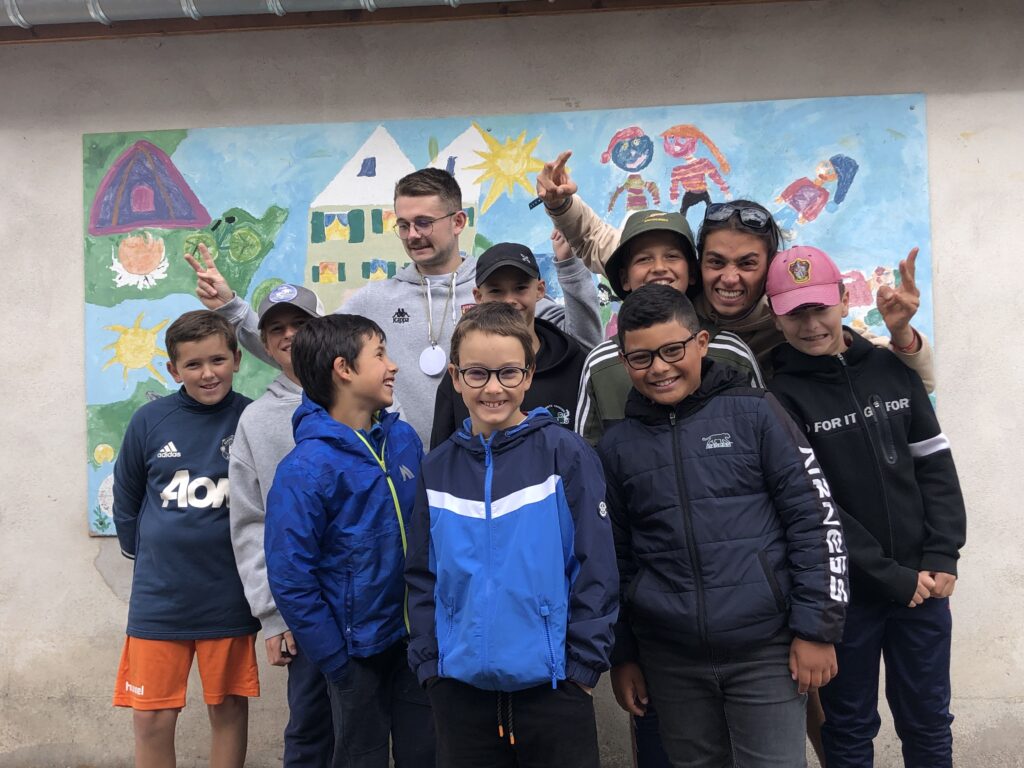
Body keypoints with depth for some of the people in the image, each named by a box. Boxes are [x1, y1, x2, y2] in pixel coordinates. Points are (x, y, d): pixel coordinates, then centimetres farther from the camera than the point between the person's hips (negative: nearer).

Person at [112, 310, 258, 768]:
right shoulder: (150, 421, -4)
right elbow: (125, 498, 10)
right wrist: (146, 555, 11)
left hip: (229, 596, -1)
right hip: (159, 596, 1)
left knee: (229, 708, 12)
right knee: (151, 718, 8)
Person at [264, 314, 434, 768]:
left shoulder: (404, 439, -2)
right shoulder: (305, 469, -19)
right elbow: (290, 578, -16)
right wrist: (337, 659, -12)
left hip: (417, 640, 5)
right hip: (358, 649, -5)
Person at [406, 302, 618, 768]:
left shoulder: (565, 454, -7)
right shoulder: (438, 468, 4)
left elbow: (596, 568, -7)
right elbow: (423, 576, 8)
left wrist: (585, 663, -8)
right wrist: (427, 660, 2)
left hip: (552, 686, -3)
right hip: (460, 686, 3)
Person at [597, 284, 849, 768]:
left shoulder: (754, 413, -4)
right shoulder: (616, 447, 4)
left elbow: (815, 520, -4)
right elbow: (613, 558, 10)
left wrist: (817, 629, -6)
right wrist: (621, 656, 10)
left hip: (766, 650, -2)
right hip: (669, 661, 3)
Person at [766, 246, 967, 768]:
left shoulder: (893, 368, 3)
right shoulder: (780, 397, -9)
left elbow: (935, 467, 5)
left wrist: (942, 558, -5)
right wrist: (891, 577, -13)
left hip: (922, 582, 4)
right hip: (844, 590, -3)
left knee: (928, 723, 16)